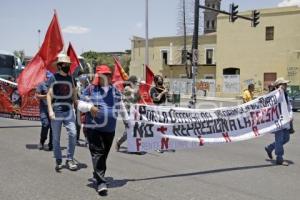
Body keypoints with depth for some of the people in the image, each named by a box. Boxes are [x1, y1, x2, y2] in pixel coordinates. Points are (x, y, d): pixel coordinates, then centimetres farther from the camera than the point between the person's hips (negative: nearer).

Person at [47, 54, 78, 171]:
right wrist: (50, 110, -12)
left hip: (68, 110, 3)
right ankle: (58, 161, 18)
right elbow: (49, 95, -4)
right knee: (56, 137, 5)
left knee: (73, 134, -8)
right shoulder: (53, 78, -1)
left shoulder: (70, 78, 12)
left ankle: (70, 159, 5)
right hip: (56, 110, -3)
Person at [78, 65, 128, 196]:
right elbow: (80, 105, -1)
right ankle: (101, 182, -10)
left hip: (110, 129, 5)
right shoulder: (90, 89, -2)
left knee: (104, 154, 11)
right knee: (97, 153, -10)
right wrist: (90, 107, -21)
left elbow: (120, 106, 23)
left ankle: (97, 174, 31)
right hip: (93, 128, -4)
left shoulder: (115, 90, 11)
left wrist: (126, 119, 23)